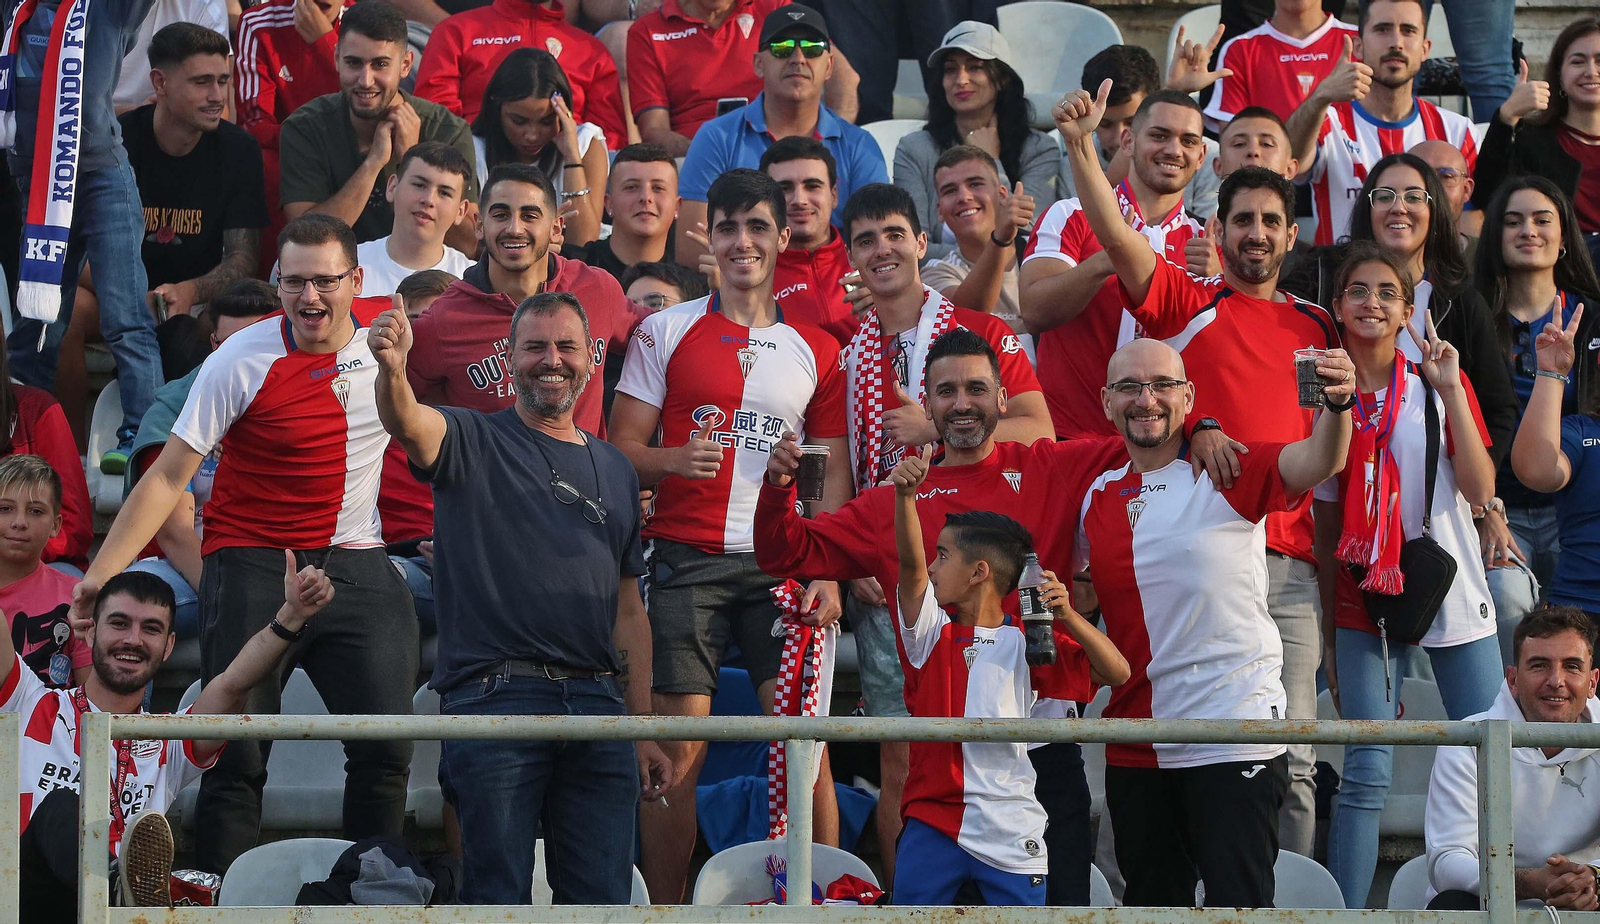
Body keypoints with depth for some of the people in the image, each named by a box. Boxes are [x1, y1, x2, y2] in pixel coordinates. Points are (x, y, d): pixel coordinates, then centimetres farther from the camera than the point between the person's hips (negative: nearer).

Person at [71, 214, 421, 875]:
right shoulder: (242, 361, -9)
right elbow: (169, 476, -6)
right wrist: (101, 573, -13)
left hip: (359, 566, 3)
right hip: (254, 566, -3)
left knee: (386, 747, -4)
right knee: (238, 755, -9)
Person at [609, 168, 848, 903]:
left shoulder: (816, 349, 12)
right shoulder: (665, 332, 7)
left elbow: (834, 470, 10)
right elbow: (622, 448, 4)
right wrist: (676, 461, -17)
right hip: (686, 559, -1)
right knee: (678, 746, -5)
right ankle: (667, 908, 3)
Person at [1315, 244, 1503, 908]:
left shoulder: (1439, 386, 4)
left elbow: (1480, 491, -8)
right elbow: (1326, 525, 10)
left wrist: (1451, 392, -13)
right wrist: (1329, 637, 9)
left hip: (1452, 596, 0)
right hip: (1363, 598, 0)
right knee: (1367, 773, -9)